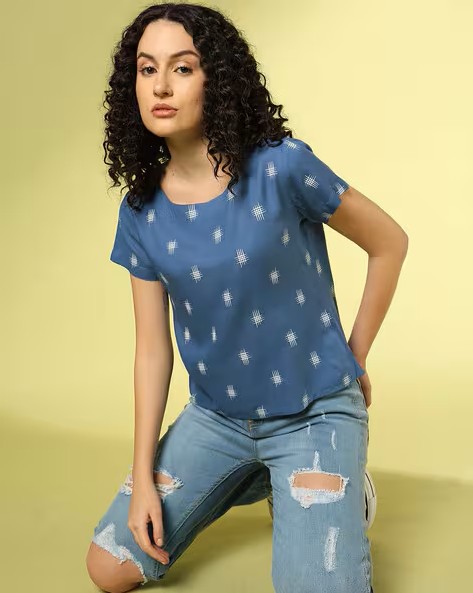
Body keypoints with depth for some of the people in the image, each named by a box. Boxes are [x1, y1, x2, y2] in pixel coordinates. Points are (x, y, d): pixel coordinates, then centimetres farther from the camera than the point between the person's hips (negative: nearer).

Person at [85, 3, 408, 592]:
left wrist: (355, 359, 2)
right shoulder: (142, 213, -5)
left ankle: (336, 486, 13)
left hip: (314, 413, -4)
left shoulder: (282, 167, -19)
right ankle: (249, 480, 24)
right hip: (216, 417, 5)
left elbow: (389, 243, -6)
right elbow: (152, 348, 0)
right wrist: (143, 475, -2)